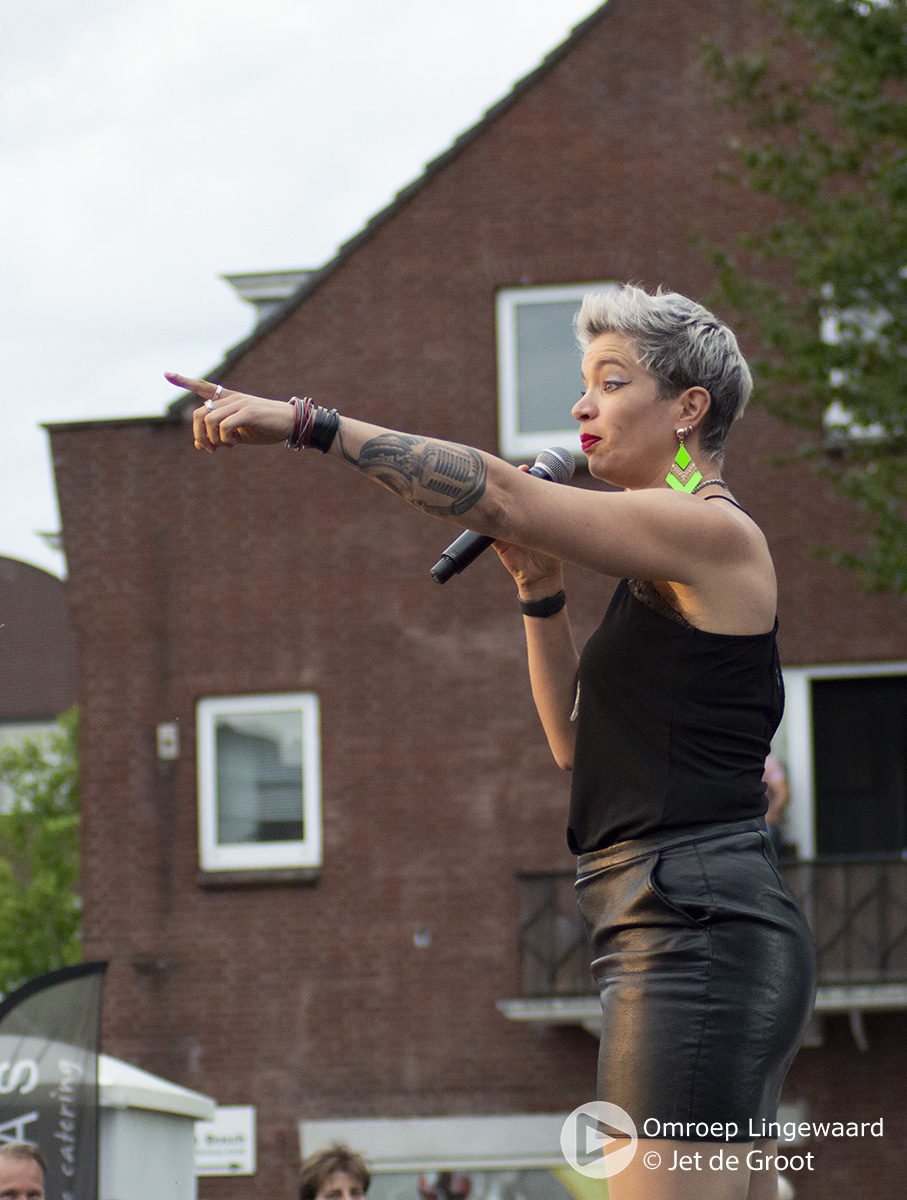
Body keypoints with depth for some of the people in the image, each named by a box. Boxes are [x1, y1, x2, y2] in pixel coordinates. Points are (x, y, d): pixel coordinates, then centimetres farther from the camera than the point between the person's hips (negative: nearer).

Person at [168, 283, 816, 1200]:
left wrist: (308, 424, -19)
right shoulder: (665, 563, 22)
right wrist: (538, 590, 13)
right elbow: (581, 745, 24)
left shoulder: (712, 533, -8)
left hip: (696, 939, -10)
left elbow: (500, 496, -17)